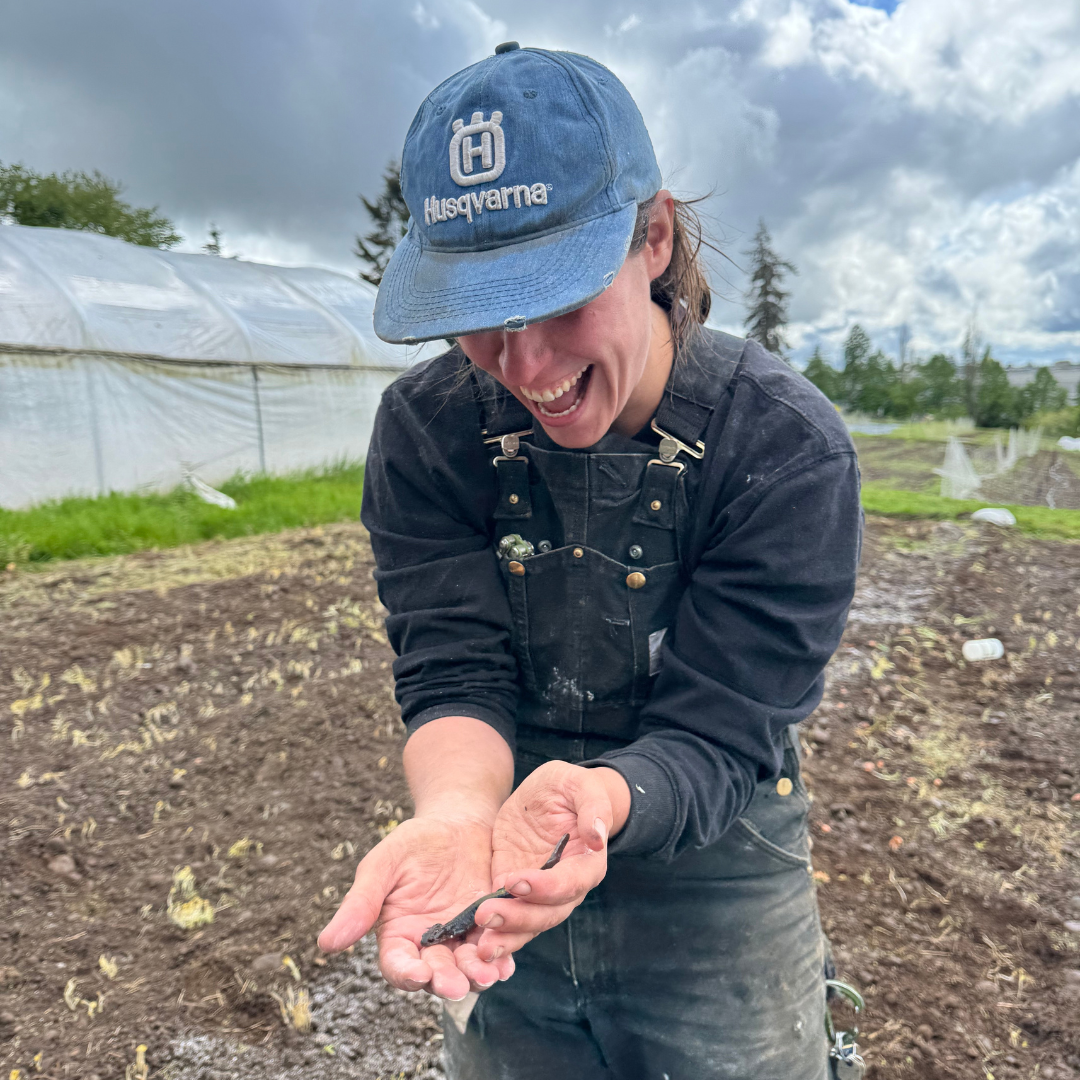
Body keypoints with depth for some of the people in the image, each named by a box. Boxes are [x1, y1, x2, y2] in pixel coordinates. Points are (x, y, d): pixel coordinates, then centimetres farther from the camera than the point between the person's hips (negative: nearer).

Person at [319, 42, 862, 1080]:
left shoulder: (788, 449, -22)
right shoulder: (424, 429, -14)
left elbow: (715, 730, -22)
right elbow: (453, 673, -16)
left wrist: (596, 796, -43)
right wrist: (457, 810, -37)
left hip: (711, 894, -2)